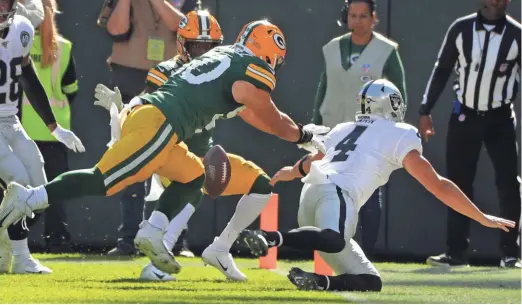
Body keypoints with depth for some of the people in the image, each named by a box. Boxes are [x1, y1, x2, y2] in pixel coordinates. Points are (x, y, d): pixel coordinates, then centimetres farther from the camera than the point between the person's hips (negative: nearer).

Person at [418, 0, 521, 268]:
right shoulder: (461, 29, -2)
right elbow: (442, 70, 5)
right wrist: (425, 110, 3)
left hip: (500, 118, -2)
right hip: (464, 116, 2)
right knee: (458, 184, 3)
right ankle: (456, 252, 9)